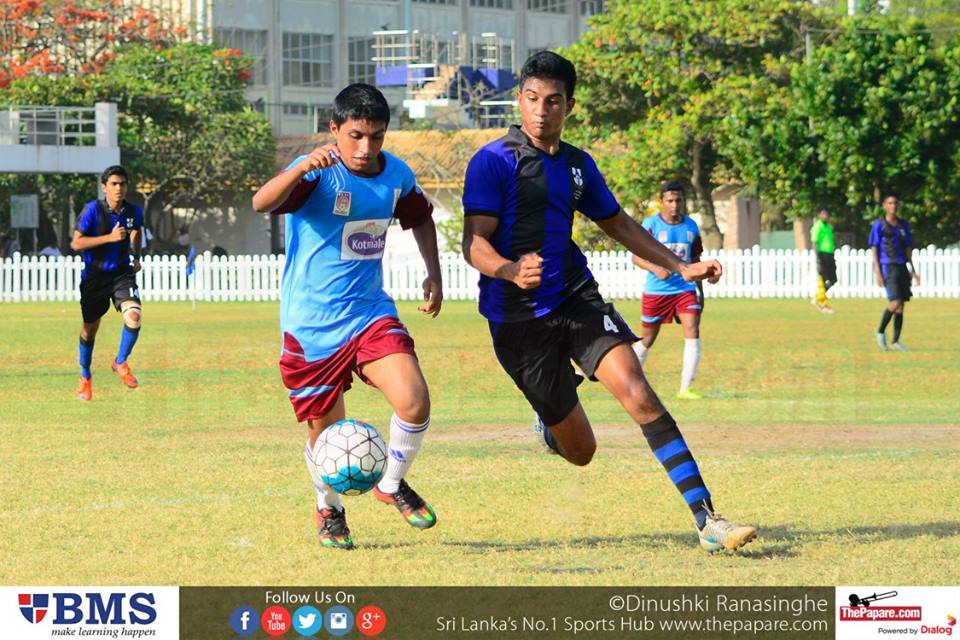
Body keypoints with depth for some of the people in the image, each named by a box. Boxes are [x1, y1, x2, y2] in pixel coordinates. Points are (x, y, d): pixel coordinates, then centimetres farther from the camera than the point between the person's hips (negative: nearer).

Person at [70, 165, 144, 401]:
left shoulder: (134, 212, -1)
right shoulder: (93, 209, -14)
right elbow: (76, 243, -16)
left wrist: (136, 257, 8)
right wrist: (110, 238, -23)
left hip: (122, 273, 2)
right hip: (94, 276, -2)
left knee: (133, 316, -23)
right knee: (90, 329, 10)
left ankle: (120, 362, 2)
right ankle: (85, 377, 34)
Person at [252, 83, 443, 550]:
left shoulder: (396, 175, 0)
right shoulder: (320, 172, -17)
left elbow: (420, 218, 24)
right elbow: (261, 203, -37)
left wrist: (433, 273, 15)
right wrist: (302, 169, -53)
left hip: (370, 313, 3)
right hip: (311, 324, -3)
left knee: (414, 403, -16)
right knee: (326, 429, 6)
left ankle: (392, 484, 12)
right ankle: (329, 509, 36)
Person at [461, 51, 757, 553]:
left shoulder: (577, 164, 10)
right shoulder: (493, 162, -9)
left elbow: (618, 225, 24)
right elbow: (474, 243, -16)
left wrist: (680, 267, 17)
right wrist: (511, 271, -38)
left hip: (577, 299, 4)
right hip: (518, 318, -4)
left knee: (637, 394, -21)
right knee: (579, 451, 3)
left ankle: (707, 520, -25)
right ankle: (551, 422, 44)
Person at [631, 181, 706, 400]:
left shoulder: (691, 226, 7)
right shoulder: (651, 224, -6)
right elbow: (636, 256, -9)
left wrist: (700, 291, 18)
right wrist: (655, 269, -27)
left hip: (685, 289, 3)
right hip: (656, 291, -3)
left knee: (692, 333, -14)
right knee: (648, 339, 8)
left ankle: (685, 388, -13)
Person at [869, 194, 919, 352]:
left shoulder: (904, 225, 14)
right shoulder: (879, 225, -2)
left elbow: (908, 249, 17)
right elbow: (874, 249, -4)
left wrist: (913, 271, 13)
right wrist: (878, 273, -12)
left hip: (902, 267, 5)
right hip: (887, 266, -5)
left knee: (901, 306, 3)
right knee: (895, 302, -17)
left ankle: (896, 341, 10)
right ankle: (880, 332, 3)